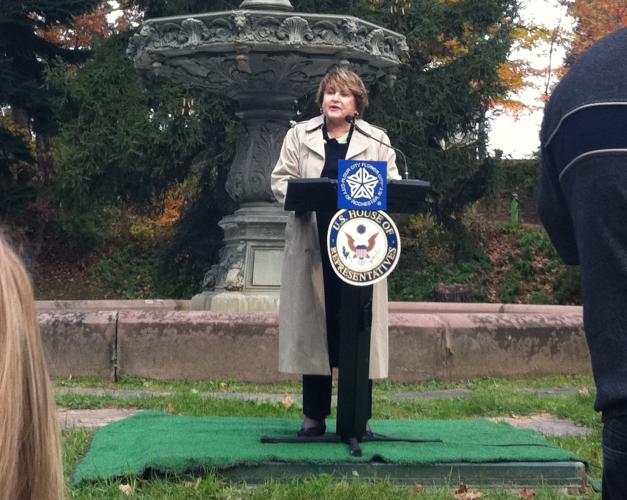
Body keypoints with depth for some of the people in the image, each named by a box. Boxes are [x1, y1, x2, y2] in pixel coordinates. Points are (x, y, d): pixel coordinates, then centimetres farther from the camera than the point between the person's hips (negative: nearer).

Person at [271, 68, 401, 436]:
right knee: (313, 326, 2)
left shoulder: (376, 140, 10)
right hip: (313, 246, 0)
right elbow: (281, 180, 6)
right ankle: (315, 415, 10)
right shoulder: (300, 135, 10)